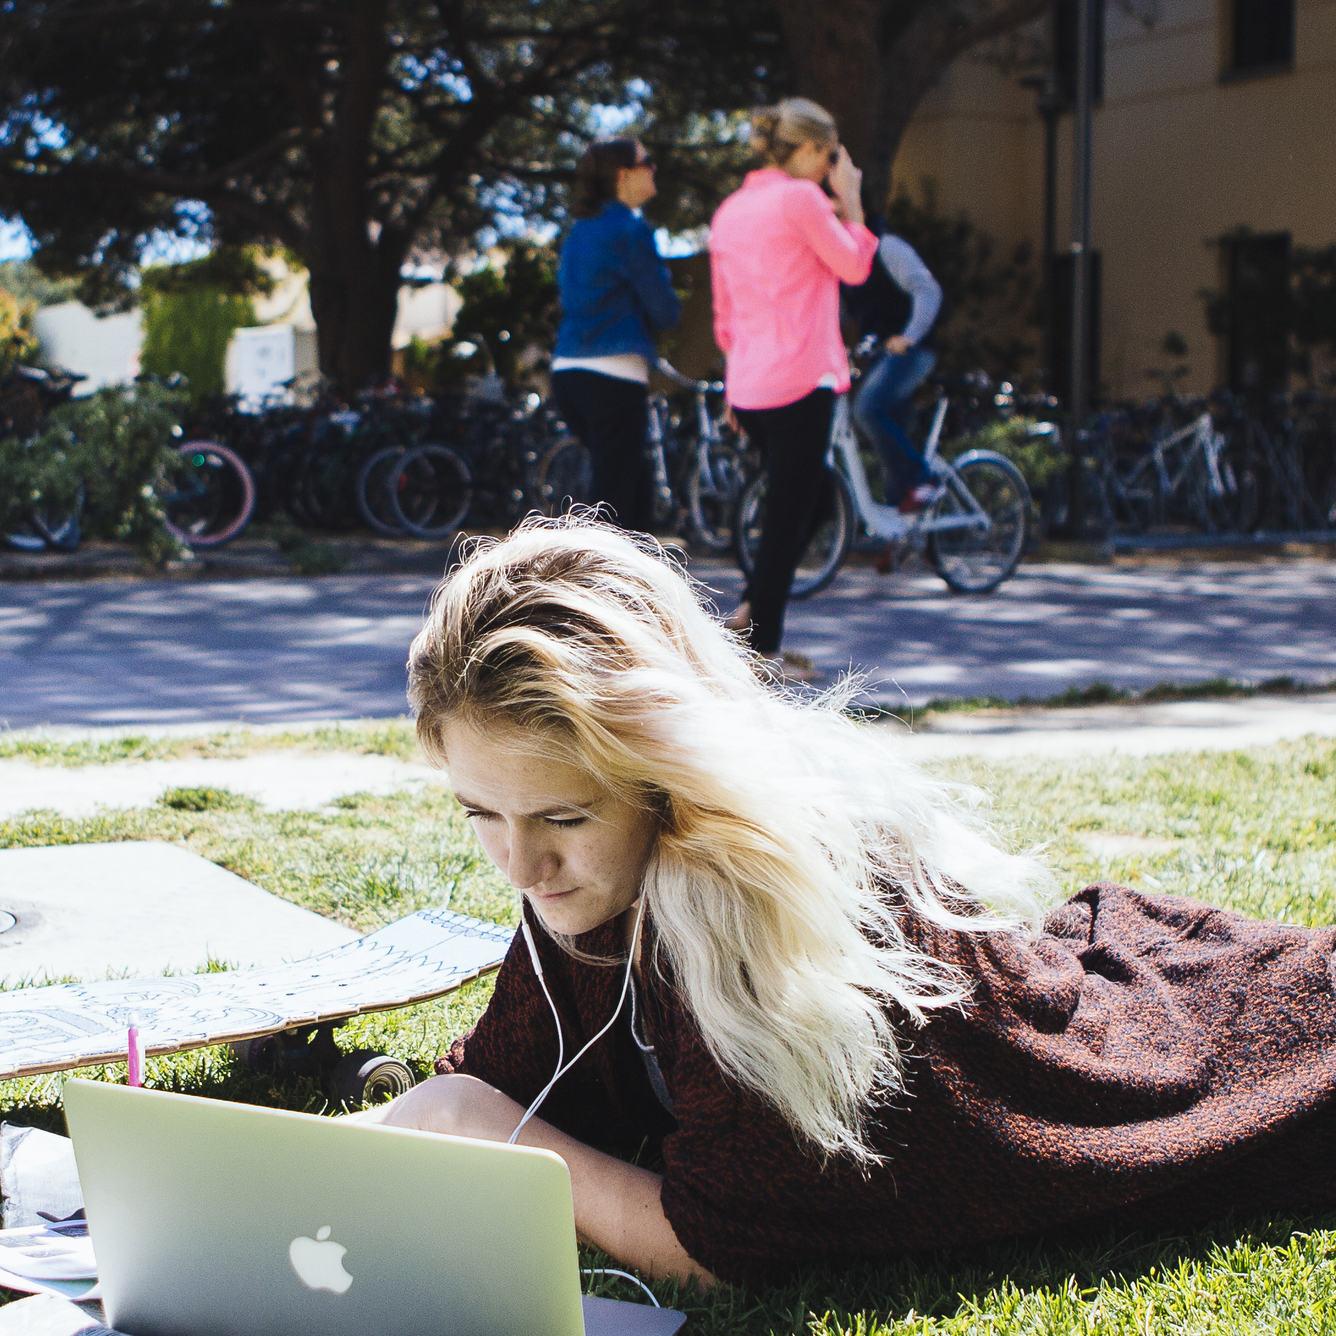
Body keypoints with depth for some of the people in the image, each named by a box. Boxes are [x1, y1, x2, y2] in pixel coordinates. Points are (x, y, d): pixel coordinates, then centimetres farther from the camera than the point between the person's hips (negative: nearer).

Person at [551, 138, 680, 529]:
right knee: (615, 501, -4)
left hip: (567, 372, 9)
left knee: (637, 484, 20)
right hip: (614, 377, -8)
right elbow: (665, 311, -9)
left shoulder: (579, 232, 16)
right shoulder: (630, 230, -10)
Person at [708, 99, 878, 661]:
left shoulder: (729, 211, 15)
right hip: (800, 380, -8)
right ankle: (763, 646, 4)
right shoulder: (801, 197, -9)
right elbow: (854, 267, -2)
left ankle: (750, 608, 14)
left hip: (747, 386, 8)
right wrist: (850, 203, 7)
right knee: (789, 512, 0)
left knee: (812, 493, 22)